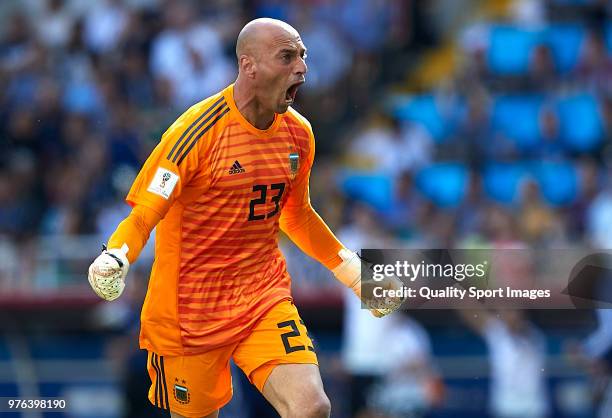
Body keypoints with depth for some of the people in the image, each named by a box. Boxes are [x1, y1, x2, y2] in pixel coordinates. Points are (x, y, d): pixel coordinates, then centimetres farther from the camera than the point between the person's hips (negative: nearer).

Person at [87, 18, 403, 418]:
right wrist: (113, 260, -35)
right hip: (190, 308, -4)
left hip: (265, 295, 4)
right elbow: (144, 212, -15)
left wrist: (355, 273, 19)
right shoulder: (199, 130, -16)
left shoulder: (299, 133, 3)